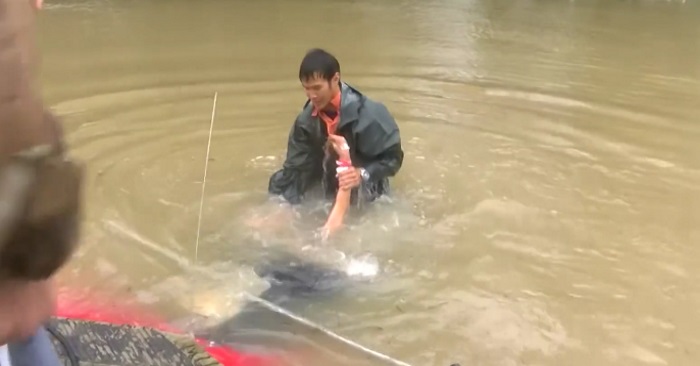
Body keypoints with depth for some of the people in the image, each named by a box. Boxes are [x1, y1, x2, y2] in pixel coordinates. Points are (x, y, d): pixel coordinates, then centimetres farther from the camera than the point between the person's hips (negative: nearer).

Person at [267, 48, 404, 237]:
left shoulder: (369, 114, -25)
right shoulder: (306, 120, -10)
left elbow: (393, 158, -17)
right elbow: (295, 169, -9)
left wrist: (363, 174, -35)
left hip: (367, 200, -4)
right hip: (328, 197, 5)